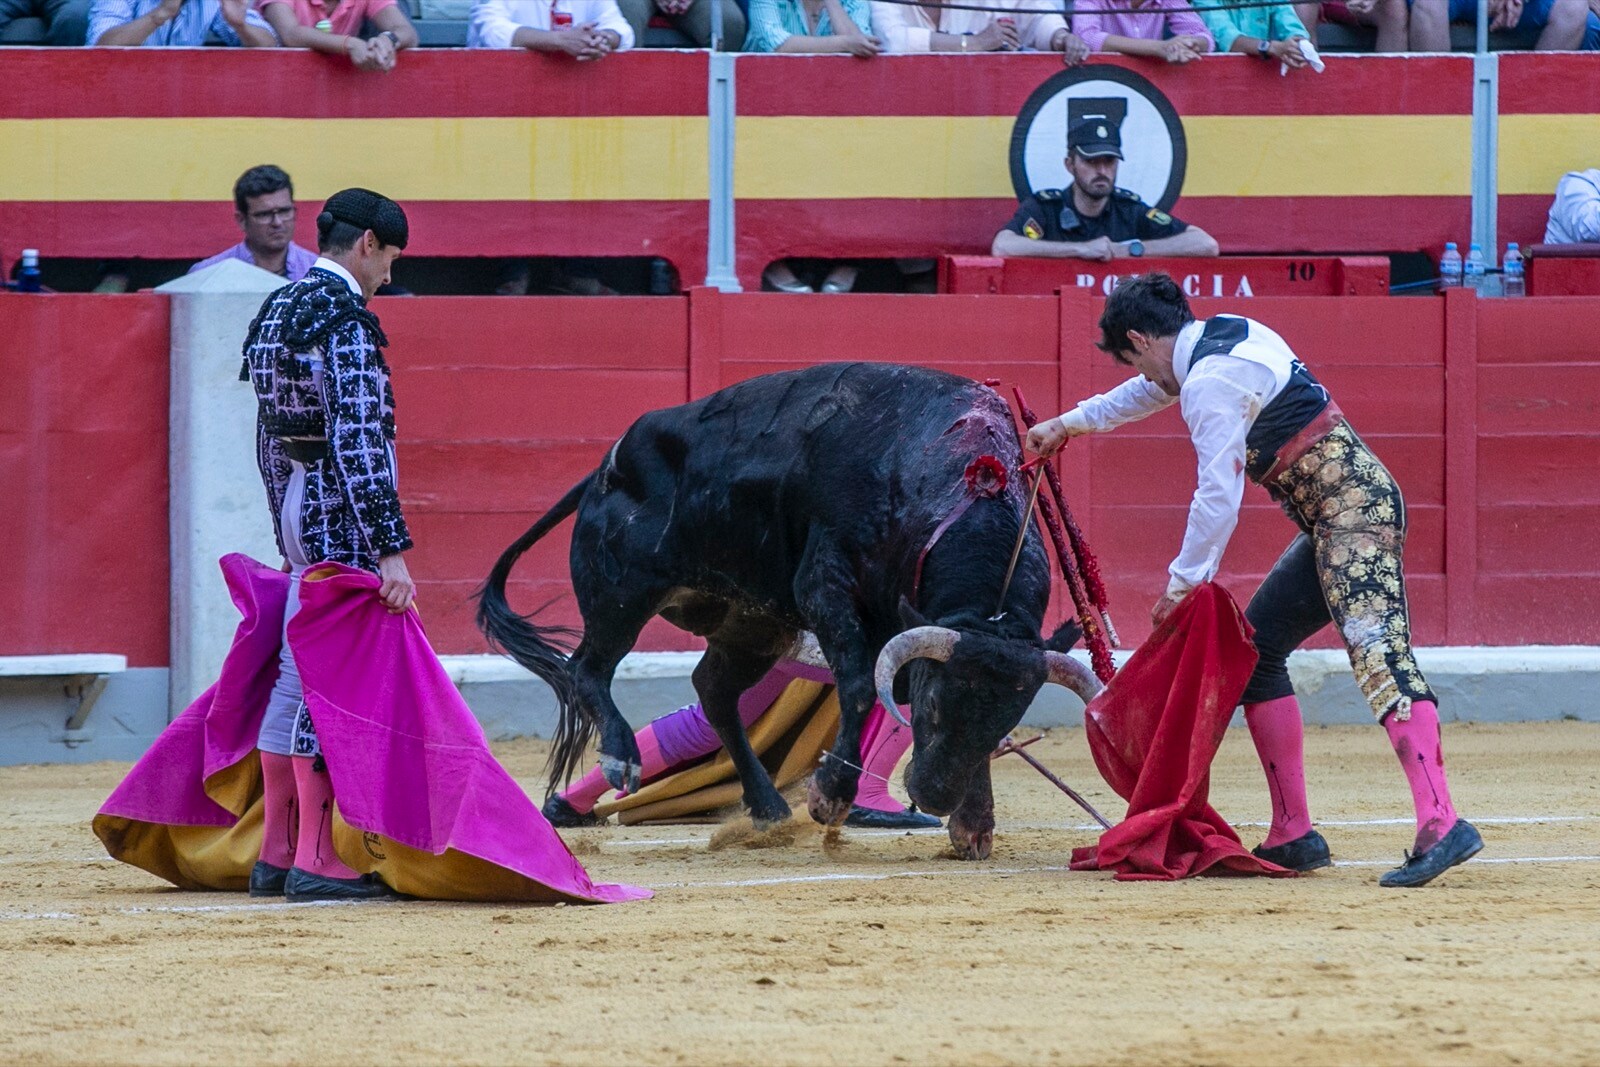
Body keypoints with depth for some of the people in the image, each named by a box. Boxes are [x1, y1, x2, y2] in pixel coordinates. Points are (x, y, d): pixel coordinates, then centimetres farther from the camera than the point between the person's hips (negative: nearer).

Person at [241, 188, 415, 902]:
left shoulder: (276, 312, 15)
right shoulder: (346, 319, -14)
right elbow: (358, 437, -22)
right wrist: (390, 547, -23)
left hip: (297, 507, 9)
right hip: (343, 515, -9)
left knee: (296, 681, 13)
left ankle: (276, 856, 18)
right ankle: (317, 862, -6)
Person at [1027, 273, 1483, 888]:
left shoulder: (1210, 383, -13)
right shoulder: (1233, 333, 17)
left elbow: (1218, 499, -16)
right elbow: (1157, 392, 37)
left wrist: (1182, 585, -7)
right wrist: (1072, 423, 47)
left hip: (1351, 508, -10)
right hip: (1333, 521, 10)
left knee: (1376, 652, -25)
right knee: (1257, 648, 13)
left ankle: (1440, 825, -42)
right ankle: (1293, 836, 12)